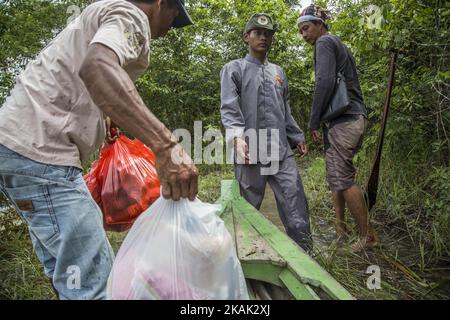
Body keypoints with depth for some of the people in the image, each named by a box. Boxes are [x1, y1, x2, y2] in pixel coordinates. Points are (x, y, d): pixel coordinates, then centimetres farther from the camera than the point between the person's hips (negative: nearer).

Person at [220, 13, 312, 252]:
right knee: (248, 207, 4)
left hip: (281, 151, 5)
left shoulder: (278, 73, 23)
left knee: (295, 201, -1)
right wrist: (237, 136, -24)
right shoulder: (234, 69, 7)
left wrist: (297, 137, 23)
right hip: (251, 151, -4)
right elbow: (229, 107, -8)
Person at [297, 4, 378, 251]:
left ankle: (367, 235, -1)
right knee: (336, 175, 12)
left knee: (342, 179, -9)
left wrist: (313, 122, -12)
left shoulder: (325, 42, -3)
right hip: (354, 117, 10)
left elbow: (325, 82, -17)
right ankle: (340, 226, 18)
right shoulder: (340, 46, 26)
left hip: (342, 120, -10)